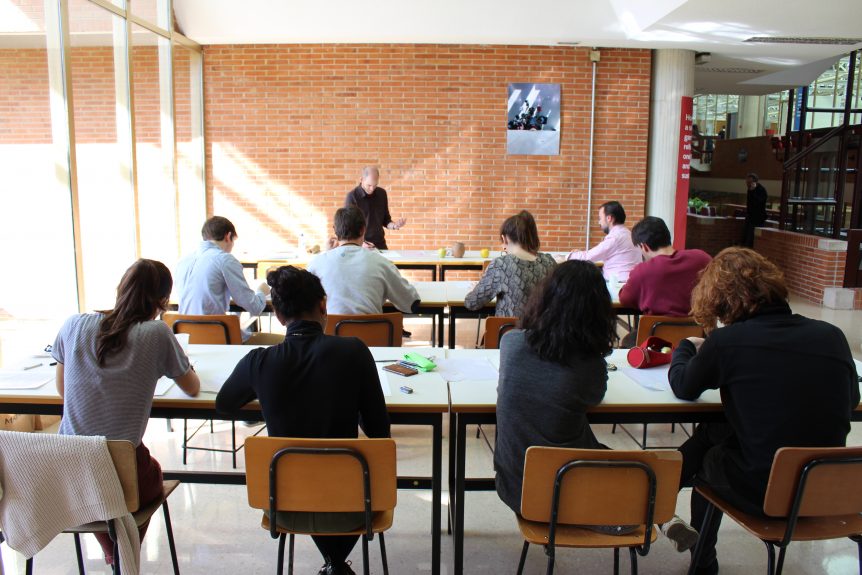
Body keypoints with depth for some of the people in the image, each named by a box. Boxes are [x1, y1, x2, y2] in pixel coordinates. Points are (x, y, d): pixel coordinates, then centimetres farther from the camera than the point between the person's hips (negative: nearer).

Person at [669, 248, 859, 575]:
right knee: (713, 433, 23)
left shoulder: (725, 342, -17)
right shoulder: (832, 336, -5)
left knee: (707, 441, 25)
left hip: (762, 495, -4)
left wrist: (686, 347, 21)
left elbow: (684, 388, 2)